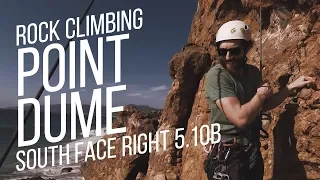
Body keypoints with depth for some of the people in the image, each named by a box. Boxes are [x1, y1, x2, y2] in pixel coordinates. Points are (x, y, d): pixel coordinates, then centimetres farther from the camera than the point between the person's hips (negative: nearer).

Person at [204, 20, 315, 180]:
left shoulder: (253, 72, 5)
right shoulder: (216, 76, -20)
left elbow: (263, 105, 18)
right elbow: (241, 118, -28)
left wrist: (293, 86, 10)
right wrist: (261, 94, -11)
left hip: (253, 153, 7)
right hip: (228, 158, -7)